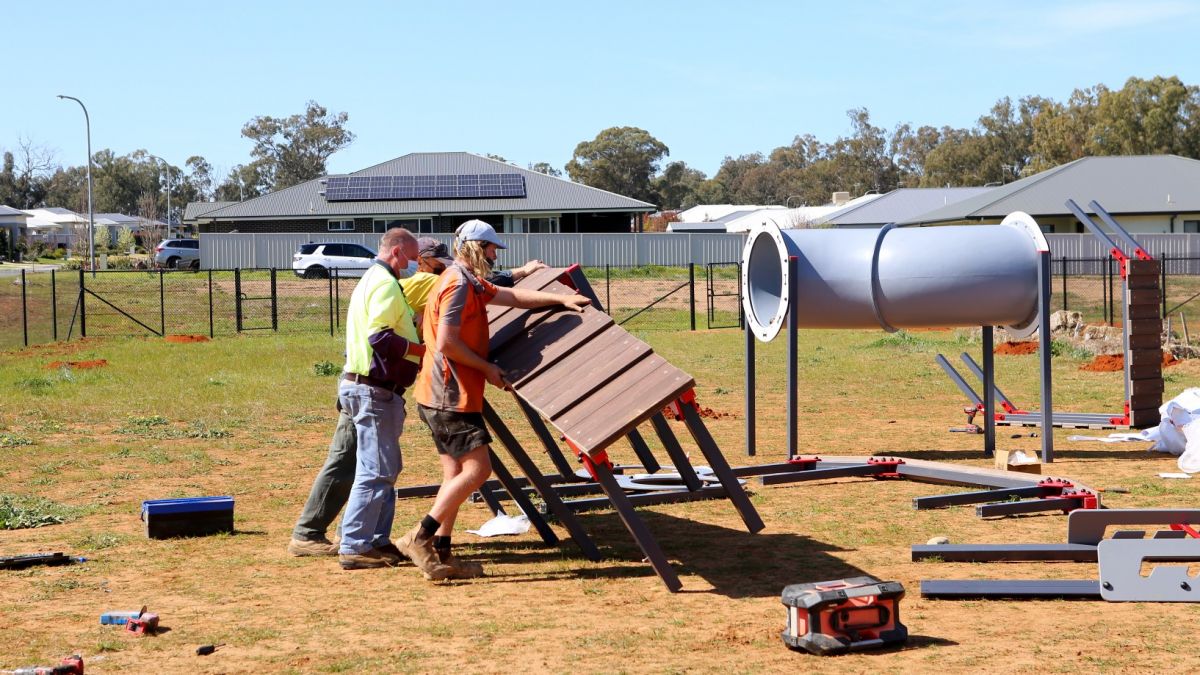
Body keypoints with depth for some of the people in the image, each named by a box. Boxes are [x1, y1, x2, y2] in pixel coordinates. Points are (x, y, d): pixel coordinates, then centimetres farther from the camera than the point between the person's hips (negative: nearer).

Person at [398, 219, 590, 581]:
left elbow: (511, 296, 29)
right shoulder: (458, 285, -15)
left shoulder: (470, 283, 19)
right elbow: (446, 343, -22)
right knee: (478, 469, -11)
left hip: (447, 396, 11)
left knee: (457, 473, 10)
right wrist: (486, 367, -11)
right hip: (450, 395, -11)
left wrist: (560, 299, 25)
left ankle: (440, 553, 10)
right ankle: (419, 538, -10)